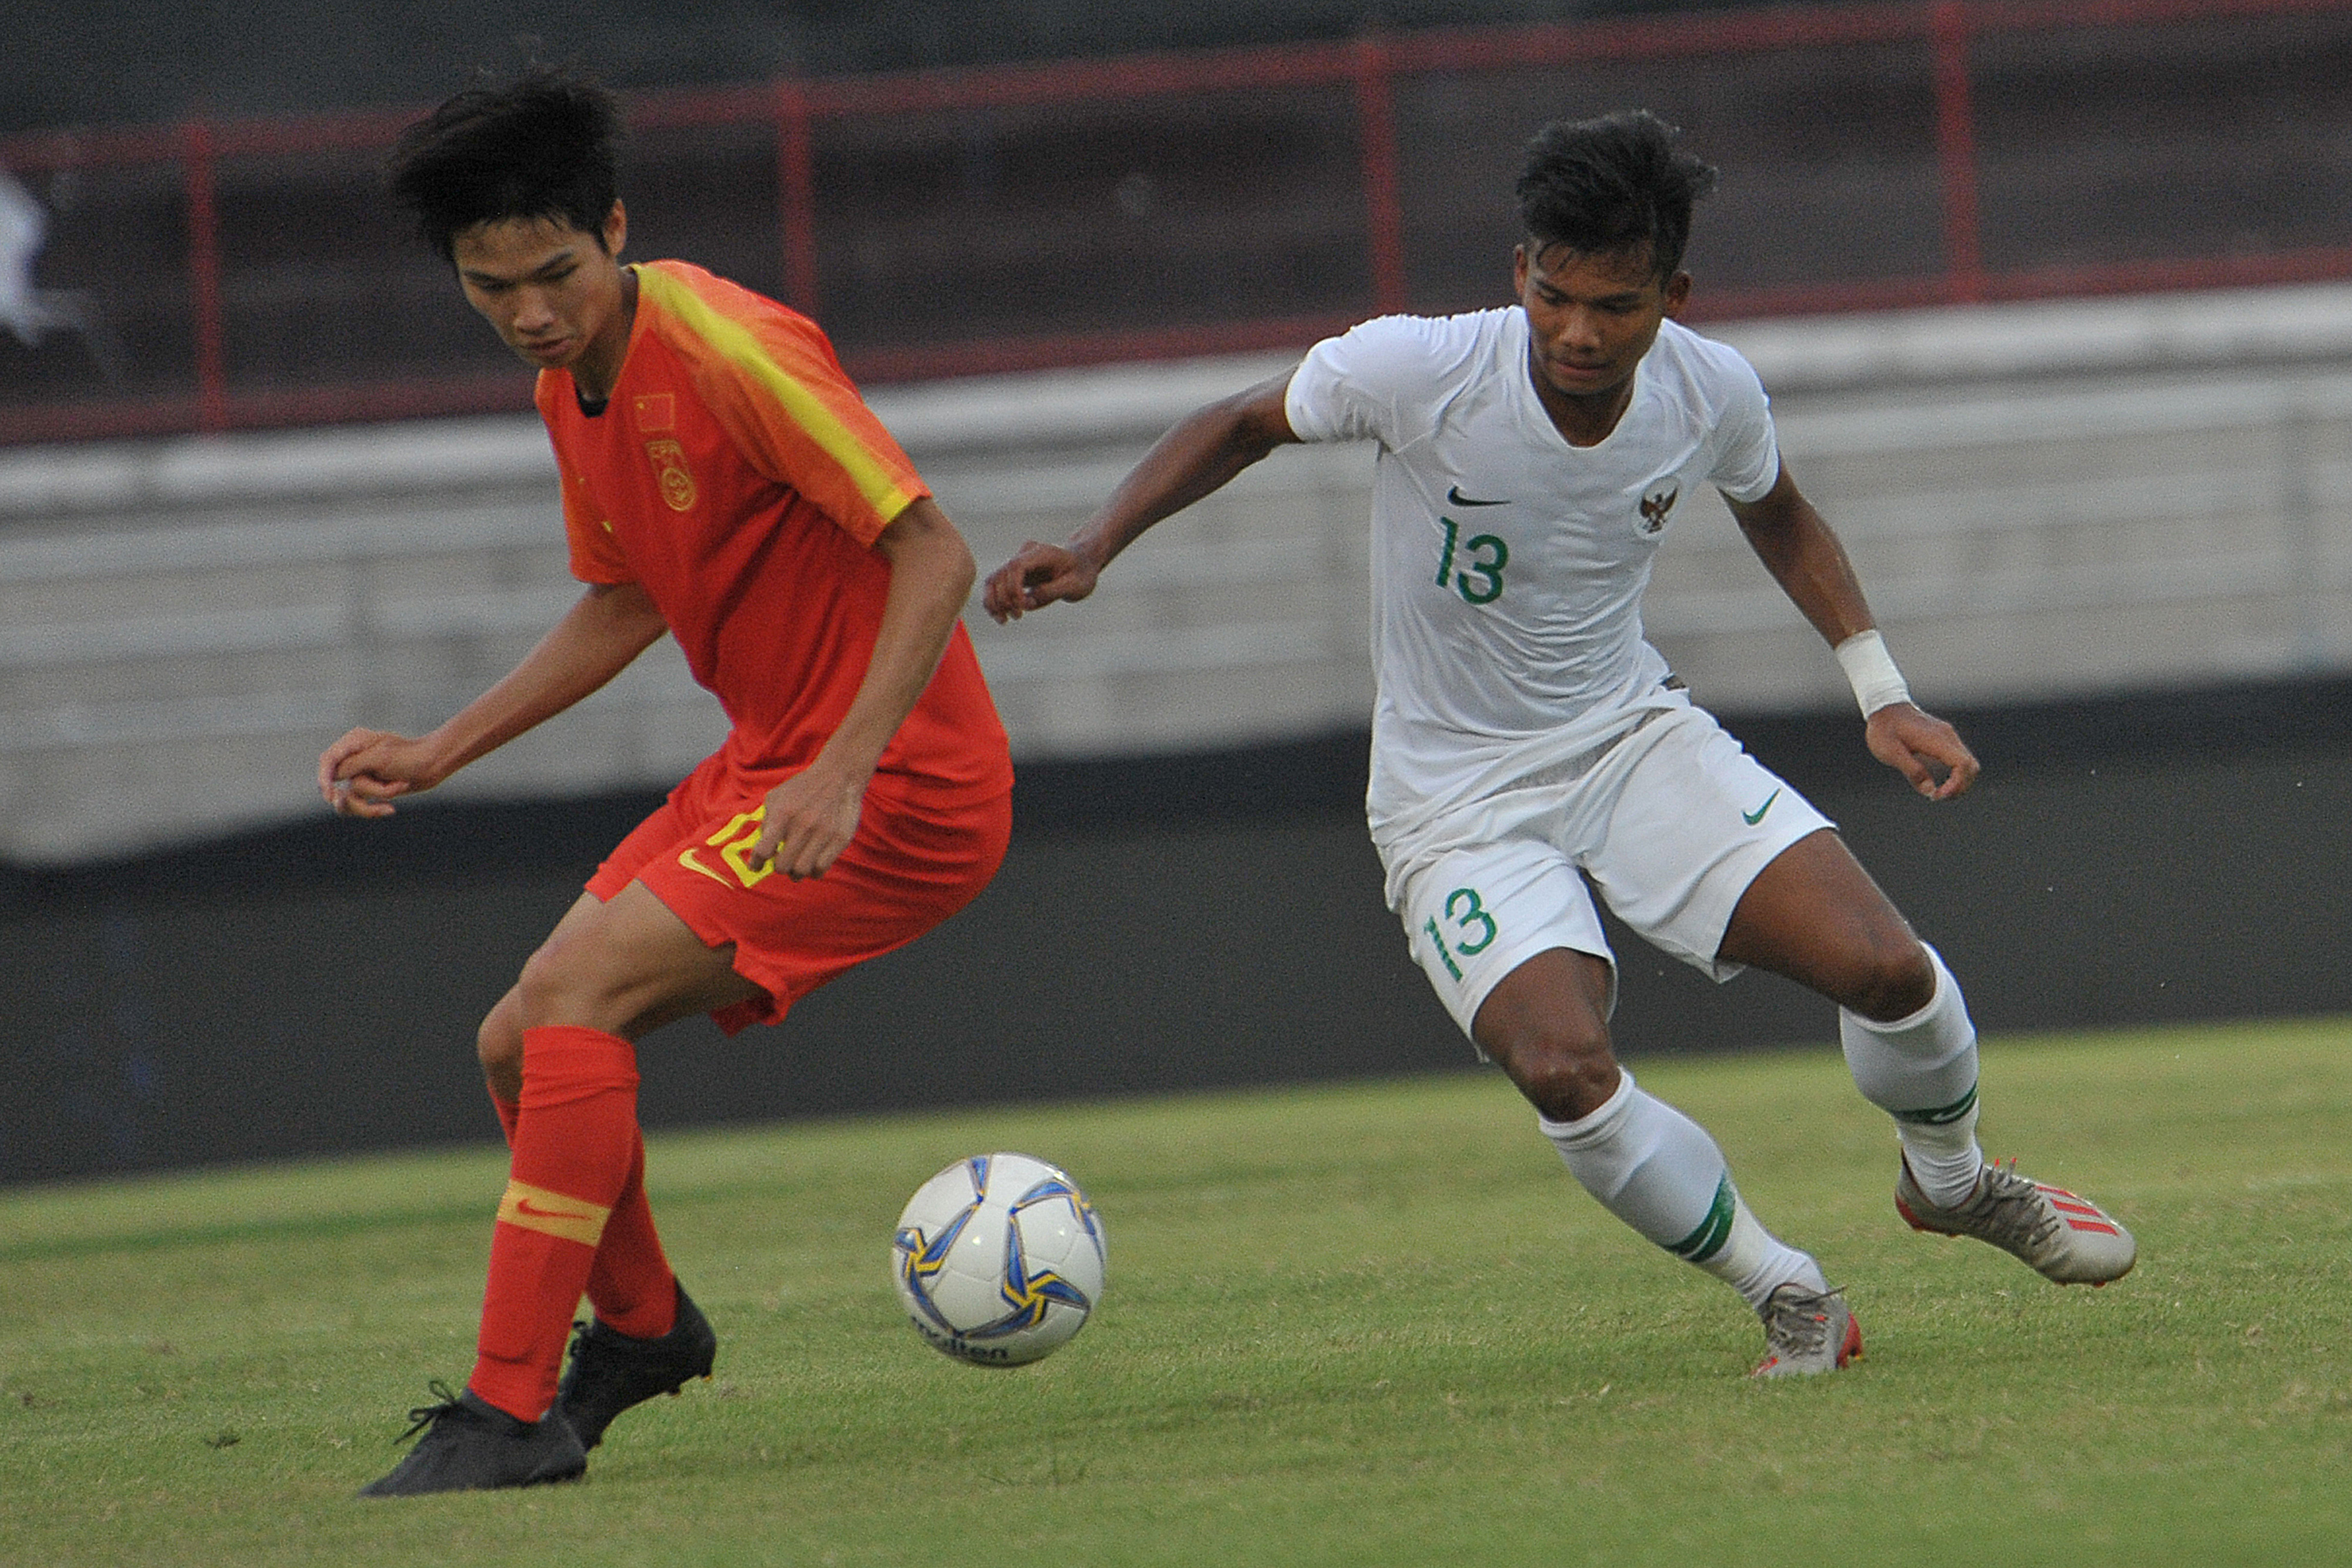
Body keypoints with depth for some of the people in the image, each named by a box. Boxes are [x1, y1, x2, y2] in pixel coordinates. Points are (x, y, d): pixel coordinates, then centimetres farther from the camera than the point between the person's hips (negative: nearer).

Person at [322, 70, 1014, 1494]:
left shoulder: (734, 351, -21)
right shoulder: (571, 388, 6)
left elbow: (935, 555, -23)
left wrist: (843, 773, -31)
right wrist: (435, 756, 16)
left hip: (901, 783, -9)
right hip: (769, 763, 9)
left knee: (576, 992, -20)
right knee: (522, 1045, 7)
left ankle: (511, 1410, -18)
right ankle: (641, 1327, 32)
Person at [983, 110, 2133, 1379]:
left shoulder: (1710, 394, -11)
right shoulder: (1415, 371, -23)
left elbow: (1777, 515, 12)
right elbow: (1244, 425, -4)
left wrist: (1881, 692, 6)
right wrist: (1094, 548, -16)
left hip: (1633, 737, 3)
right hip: (1455, 797, -3)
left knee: (1886, 971, -14)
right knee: (1564, 1071, -28)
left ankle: (1950, 1180, 22)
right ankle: (1784, 1296, -3)